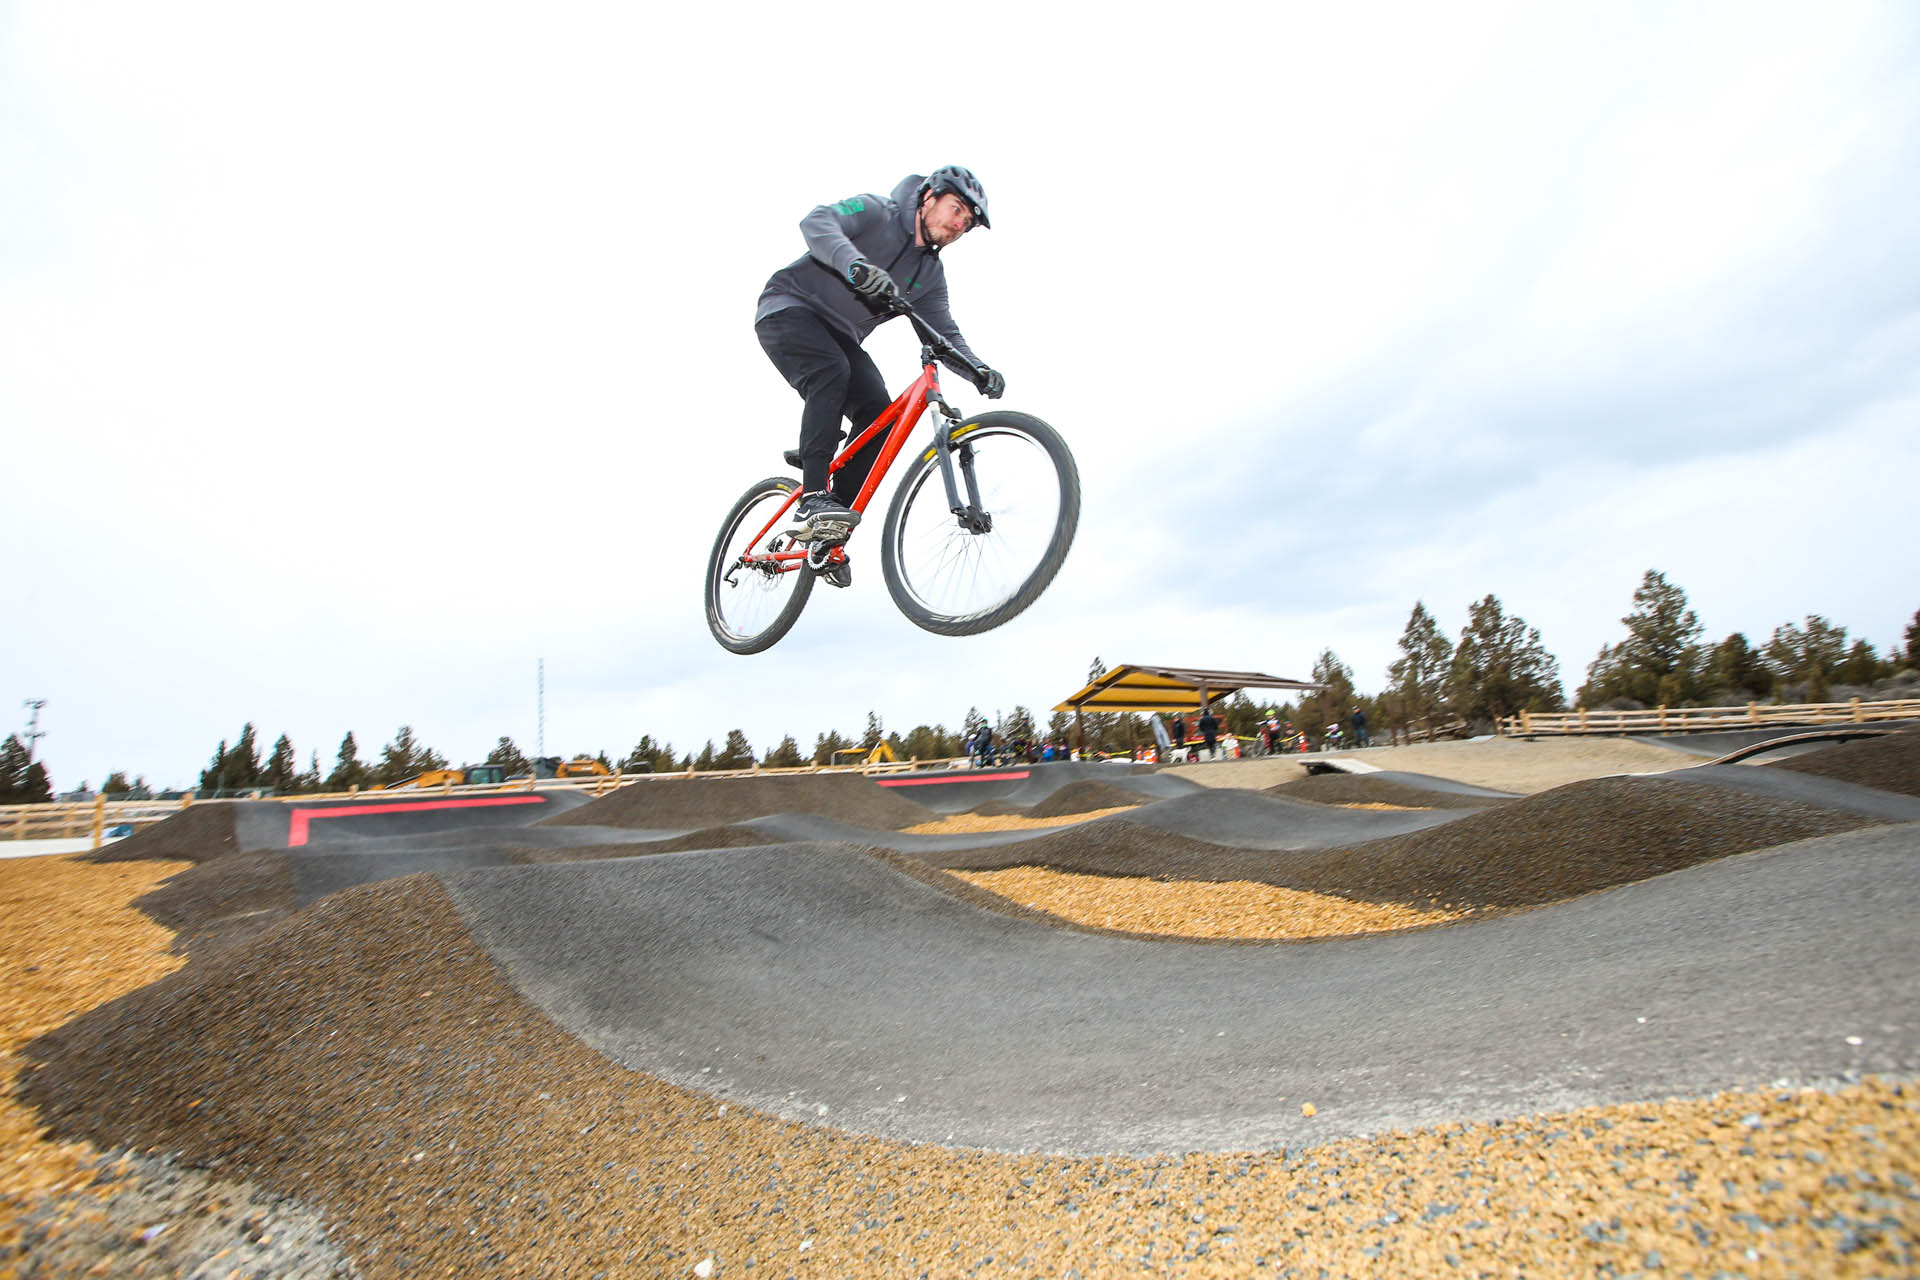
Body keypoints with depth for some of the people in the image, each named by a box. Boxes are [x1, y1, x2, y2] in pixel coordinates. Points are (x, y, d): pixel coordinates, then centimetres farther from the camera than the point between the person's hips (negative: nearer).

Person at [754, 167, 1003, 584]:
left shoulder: (931, 273, 7)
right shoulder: (877, 212, -11)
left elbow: (944, 333, 1)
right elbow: (817, 222, -27)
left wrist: (976, 369, -19)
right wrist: (855, 263, -47)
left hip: (839, 334, 6)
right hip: (790, 309, -6)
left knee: (879, 414, -16)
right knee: (830, 372, -36)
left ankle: (830, 534, -13)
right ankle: (812, 501, -40)